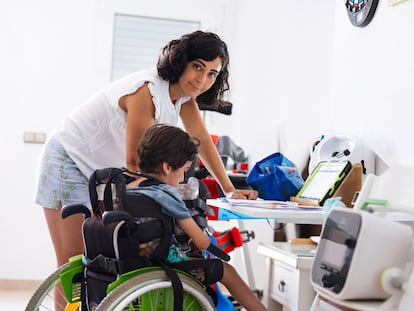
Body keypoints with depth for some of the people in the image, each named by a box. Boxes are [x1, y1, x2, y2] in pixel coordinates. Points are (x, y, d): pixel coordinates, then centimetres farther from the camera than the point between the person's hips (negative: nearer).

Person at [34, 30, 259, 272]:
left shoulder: (183, 92, -3)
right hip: (70, 160, -8)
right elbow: (134, 161, -24)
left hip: (103, 173, 8)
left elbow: (202, 140, 5)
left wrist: (229, 189, 1)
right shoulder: (148, 91, -29)